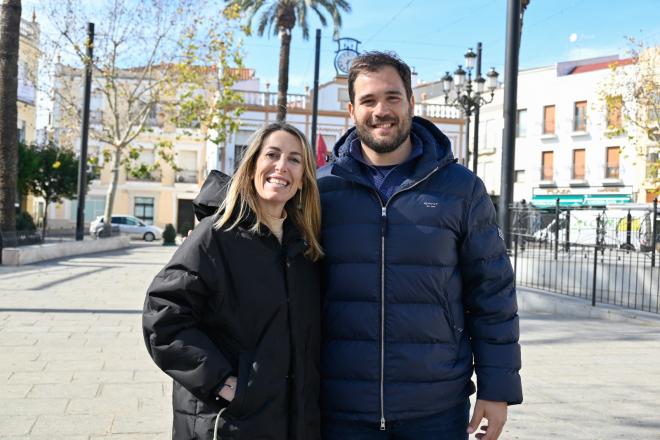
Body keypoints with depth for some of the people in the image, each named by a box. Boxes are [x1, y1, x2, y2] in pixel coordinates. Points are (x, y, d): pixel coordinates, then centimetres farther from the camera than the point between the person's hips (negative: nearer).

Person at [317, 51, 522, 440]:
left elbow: (492, 293, 2)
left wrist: (498, 388, -1)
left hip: (436, 408, 0)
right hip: (341, 408, 1)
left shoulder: (461, 187, 0)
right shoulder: (322, 188, 1)